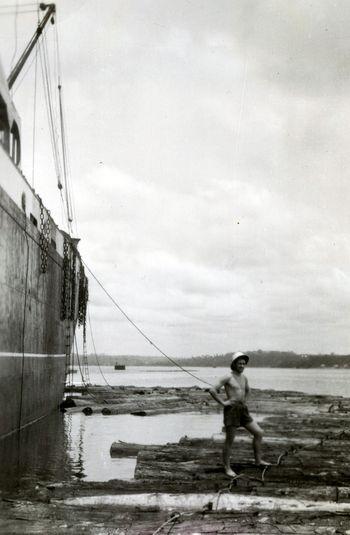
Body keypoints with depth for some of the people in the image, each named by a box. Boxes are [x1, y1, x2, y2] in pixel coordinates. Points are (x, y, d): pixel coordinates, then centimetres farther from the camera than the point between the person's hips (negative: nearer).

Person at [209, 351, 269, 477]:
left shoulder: (244, 377, 13)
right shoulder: (228, 378, -9)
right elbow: (212, 390, -15)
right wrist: (223, 402, -13)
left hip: (243, 410, 7)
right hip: (231, 410, -7)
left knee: (258, 432, 4)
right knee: (229, 440, -1)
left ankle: (258, 460, 15)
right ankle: (227, 468, 9)